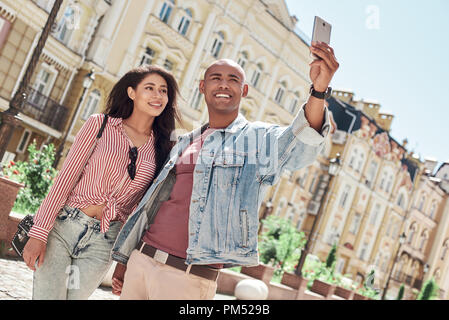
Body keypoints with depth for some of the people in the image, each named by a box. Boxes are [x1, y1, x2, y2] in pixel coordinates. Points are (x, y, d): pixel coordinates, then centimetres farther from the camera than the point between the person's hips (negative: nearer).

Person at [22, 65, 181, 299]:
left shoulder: (164, 149, 5)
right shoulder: (100, 124, 0)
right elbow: (66, 178, -3)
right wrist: (39, 232, -8)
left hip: (104, 244, 2)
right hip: (63, 227, -2)